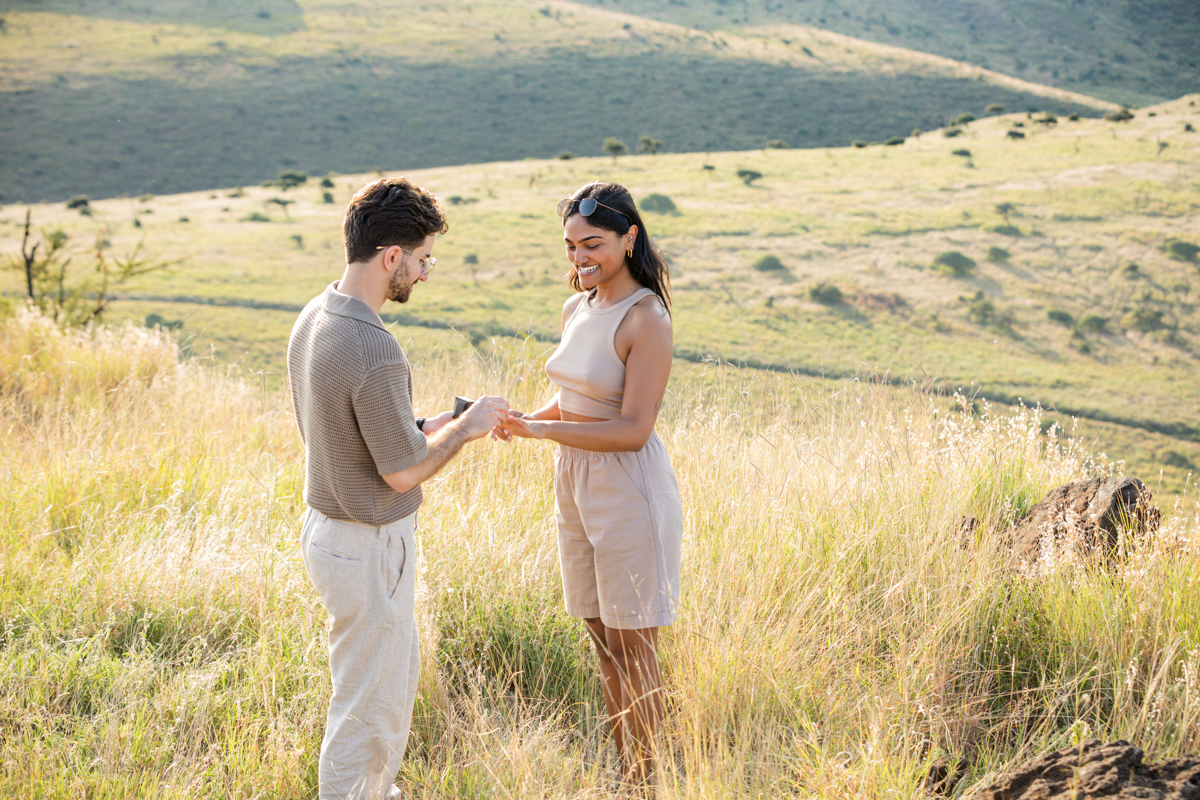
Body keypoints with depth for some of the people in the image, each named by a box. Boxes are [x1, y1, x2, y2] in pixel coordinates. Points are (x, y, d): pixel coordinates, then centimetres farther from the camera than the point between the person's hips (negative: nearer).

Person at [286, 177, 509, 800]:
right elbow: (403, 472, -21)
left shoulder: (313, 318, 0)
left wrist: (431, 425, 9)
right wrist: (465, 428, -6)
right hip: (368, 549, -10)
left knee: (397, 669, 28)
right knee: (368, 703, 7)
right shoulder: (374, 354, -30)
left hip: (327, 529, 10)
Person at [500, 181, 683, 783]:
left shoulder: (646, 319, -18)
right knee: (603, 641, 16)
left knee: (634, 649, 4)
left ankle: (646, 781, 19)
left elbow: (633, 429, -22)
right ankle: (622, 772, 29)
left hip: (629, 491, -8)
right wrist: (523, 421, -2)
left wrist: (539, 429, -24)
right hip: (576, 484, 8)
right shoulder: (576, 309, 7)